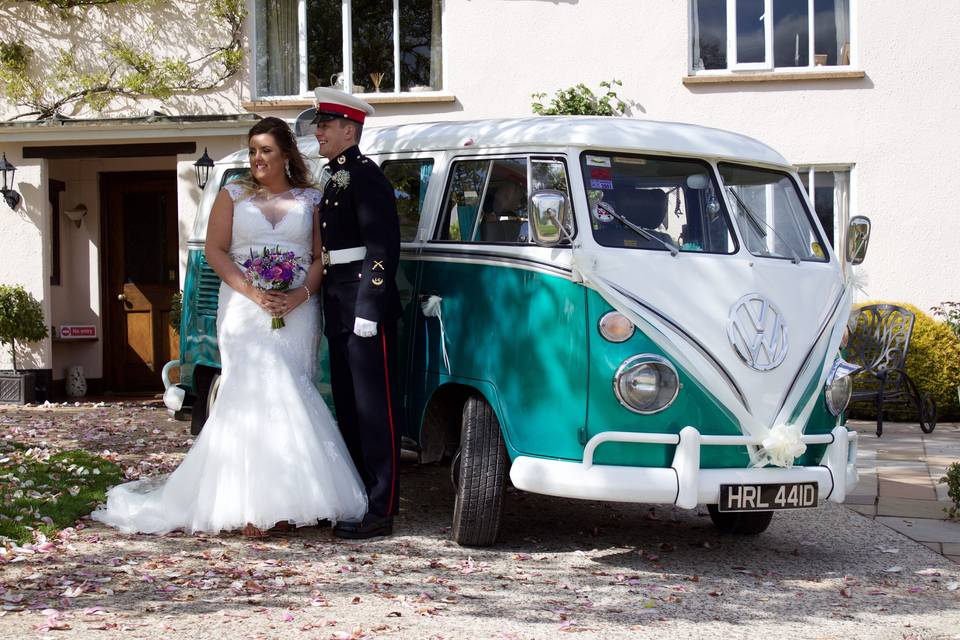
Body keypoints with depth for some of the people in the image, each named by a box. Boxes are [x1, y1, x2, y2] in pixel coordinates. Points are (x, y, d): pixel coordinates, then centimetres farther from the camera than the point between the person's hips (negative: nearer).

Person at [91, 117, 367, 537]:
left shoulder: (310, 200, 12)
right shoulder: (233, 195, 10)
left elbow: (322, 257, 7)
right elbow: (215, 250, 2)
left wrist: (300, 294, -12)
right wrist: (253, 292, -11)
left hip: (296, 311, 1)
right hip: (244, 309, -1)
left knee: (289, 398, -3)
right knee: (254, 395, -11)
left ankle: (284, 501, 0)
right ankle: (251, 504, -12)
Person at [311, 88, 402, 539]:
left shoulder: (366, 176, -10)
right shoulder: (335, 180, 19)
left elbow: (383, 246, -18)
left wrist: (368, 308, -22)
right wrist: (331, 308, 15)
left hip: (365, 310, -10)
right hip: (340, 312, 10)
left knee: (374, 408, -7)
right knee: (348, 407, 13)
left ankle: (380, 510, -4)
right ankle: (359, 498, 21)